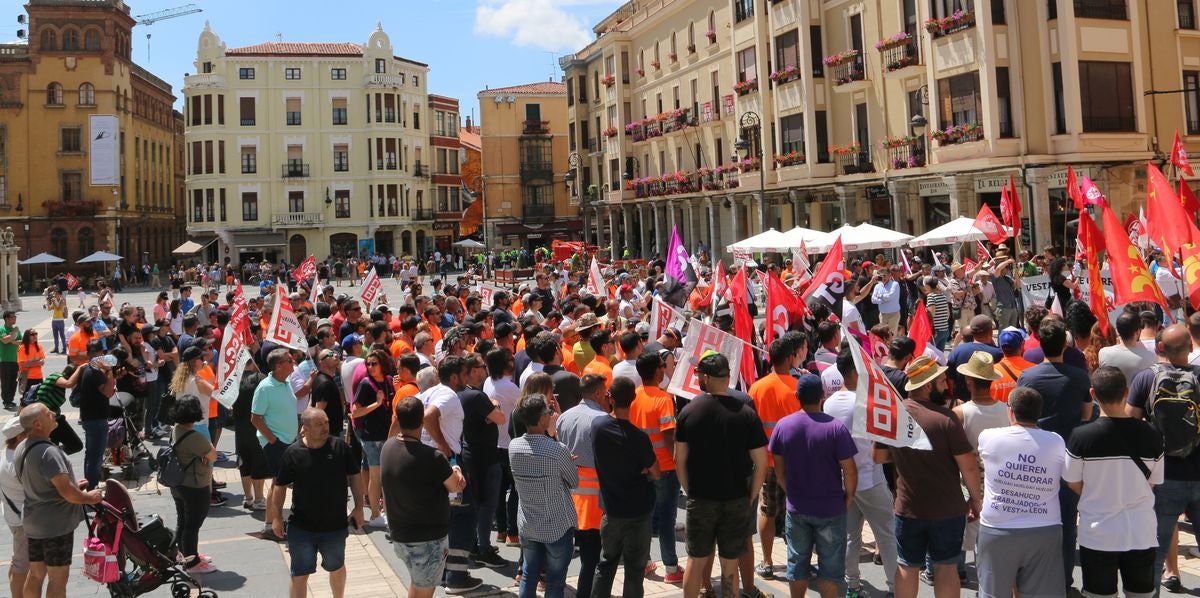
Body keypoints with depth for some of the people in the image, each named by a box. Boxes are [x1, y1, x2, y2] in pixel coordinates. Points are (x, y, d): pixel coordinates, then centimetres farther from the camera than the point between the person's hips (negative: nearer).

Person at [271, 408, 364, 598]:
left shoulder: (339, 447, -9)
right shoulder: (293, 453, -10)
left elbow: (355, 476, 0)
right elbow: (280, 486, -1)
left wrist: (358, 507, -2)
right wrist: (277, 517, -1)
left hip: (335, 525, 1)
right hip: (301, 527, -1)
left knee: (337, 568, 22)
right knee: (299, 575, 8)